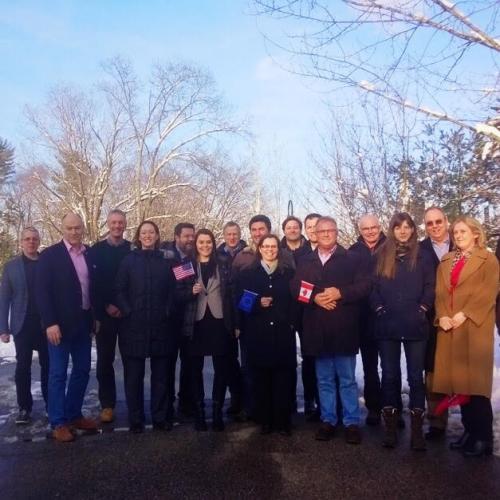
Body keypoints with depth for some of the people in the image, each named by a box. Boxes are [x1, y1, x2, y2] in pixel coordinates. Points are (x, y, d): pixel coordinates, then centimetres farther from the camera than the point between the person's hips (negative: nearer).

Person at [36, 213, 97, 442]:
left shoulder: (90, 254, 7)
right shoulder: (49, 255, -7)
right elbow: (42, 291, -11)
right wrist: (50, 323, -18)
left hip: (84, 322, 5)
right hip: (60, 324, -5)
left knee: (82, 371, 12)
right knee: (58, 374, 3)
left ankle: (74, 415, 28)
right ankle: (58, 423, 14)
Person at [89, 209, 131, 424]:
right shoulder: (95, 250, 3)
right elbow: (91, 282, -1)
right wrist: (106, 306, -9)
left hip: (129, 313, 0)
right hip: (104, 313, 0)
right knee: (105, 360, 5)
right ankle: (107, 404, 15)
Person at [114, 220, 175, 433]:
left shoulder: (165, 260, 9)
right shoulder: (129, 260, 5)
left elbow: (172, 290, 7)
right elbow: (119, 291, 0)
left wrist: (168, 313, -4)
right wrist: (128, 312, -11)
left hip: (161, 326, 1)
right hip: (134, 326, -1)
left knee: (162, 374, 7)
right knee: (134, 374, 5)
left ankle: (161, 417, 19)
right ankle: (135, 419, 18)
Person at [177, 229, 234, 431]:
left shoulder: (223, 265, 6)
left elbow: (230, 293, 4)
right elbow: (179, 293, 4)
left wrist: (234, 323, -2)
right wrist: (191, 291, -17)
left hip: (219, 322, 0)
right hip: (196, 323, 0)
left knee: (221, 368, 2)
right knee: (196, 369, 6)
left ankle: (217, 412, 13)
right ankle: (199, 412, 17)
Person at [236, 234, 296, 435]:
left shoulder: (288, 273, 10)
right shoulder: (248, 273, 8)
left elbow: (294, 300, 8)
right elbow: (241, 301, 4)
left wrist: (293, 323, -4)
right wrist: (258, 304, -12)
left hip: (283, 332, 0)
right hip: (258, 333, 0)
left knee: (284, 378, -1)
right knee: (261, 378, 3)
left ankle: (283, 420, 10)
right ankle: (265, 420, 14)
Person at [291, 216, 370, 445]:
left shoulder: (350, 259, 3)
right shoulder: (305, 262, 11)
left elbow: (364, 286, -5)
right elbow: (295, 288, 3)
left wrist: (340, 293, -18)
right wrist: (315, 298, -13)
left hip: (343, 328, -2)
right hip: (318, 329, 3)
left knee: (347, 379, 6)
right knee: (324, 379, 13)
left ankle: (351, 422, 17)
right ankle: (328, 420, 24)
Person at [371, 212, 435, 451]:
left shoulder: (422, 256, 5)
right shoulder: (382, 255, 7)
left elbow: (430, 286, 4)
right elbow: (374, 286, 8)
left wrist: (422, 310, -5)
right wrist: (379, 309, -2)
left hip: (414, 325, -1)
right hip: (387, 325, 1)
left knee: (415, 376, 2)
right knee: (389, 376, 7)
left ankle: (417, 429, 10)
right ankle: (390, 427, 16)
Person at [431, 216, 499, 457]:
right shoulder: (446, 261, 19)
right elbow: (440, 292, 11)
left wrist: (465, 314, -16)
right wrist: (442, 316, -5)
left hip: (474, 327, -5)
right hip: (449, 327, 5)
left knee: (475, 380, -5)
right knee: (459, 380, 6)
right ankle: (469, 431, 17)